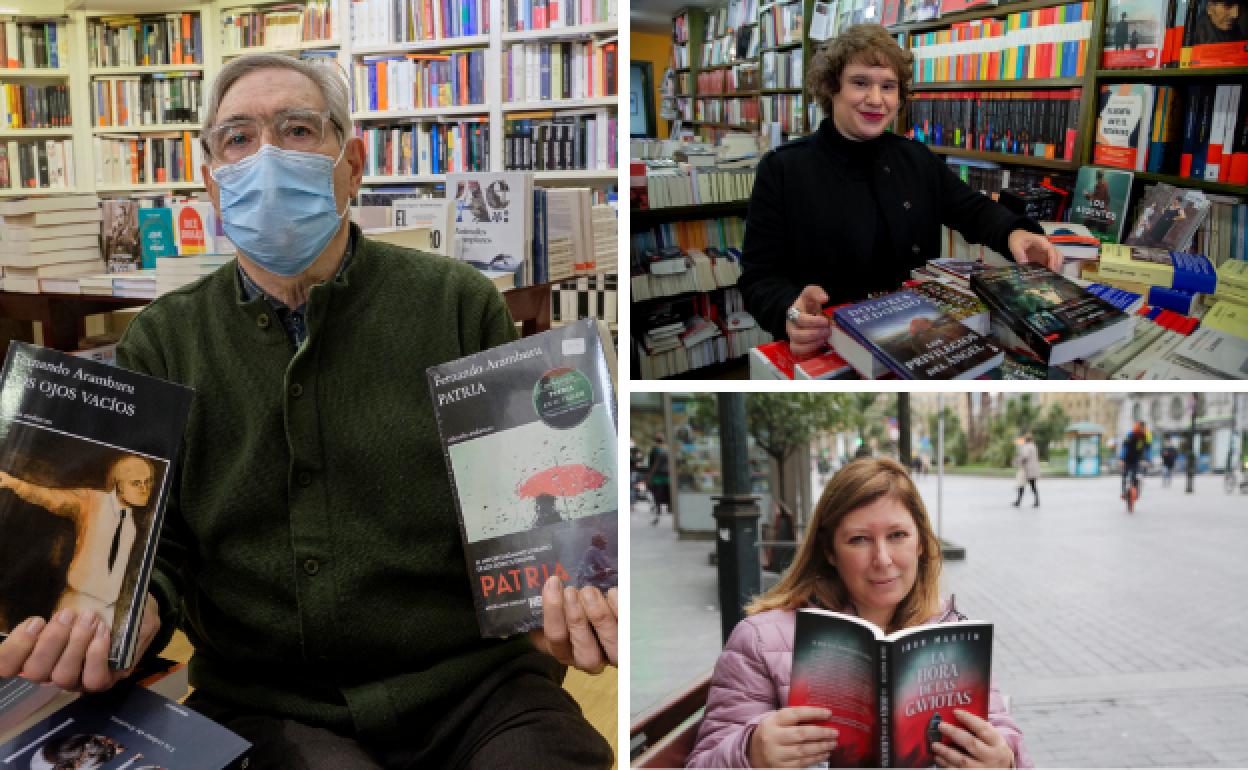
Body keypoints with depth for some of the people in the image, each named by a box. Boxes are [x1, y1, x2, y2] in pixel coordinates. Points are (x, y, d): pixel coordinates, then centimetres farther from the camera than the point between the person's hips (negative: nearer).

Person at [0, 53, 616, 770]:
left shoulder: (460, 304, 2)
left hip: (471, 681, 1)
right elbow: (148, 542, 7)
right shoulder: (163, 342, 7)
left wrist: (561, 596, -19)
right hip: (265, 705, 0)